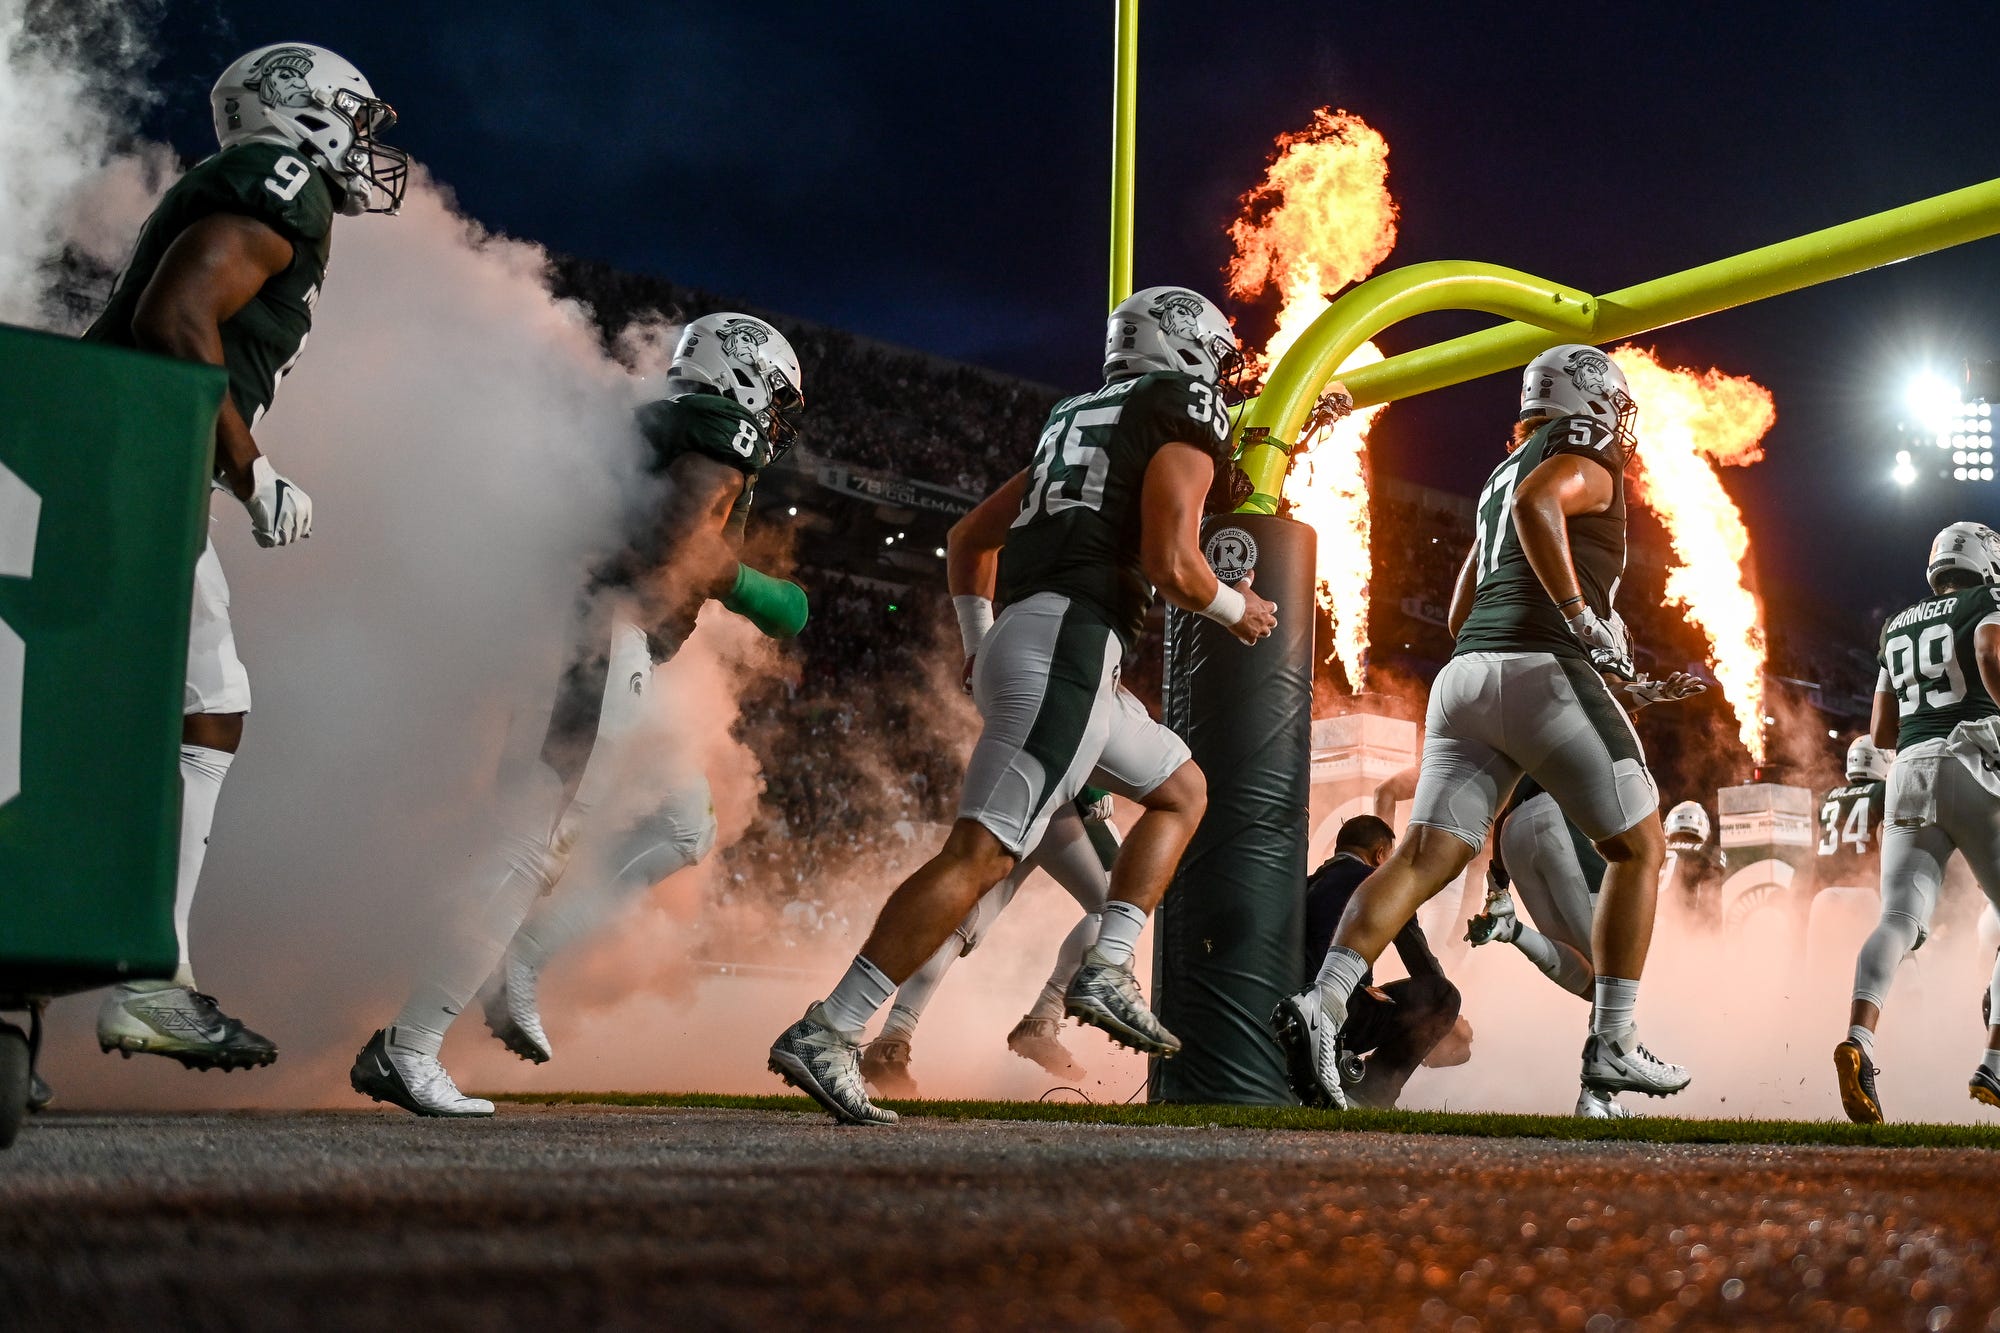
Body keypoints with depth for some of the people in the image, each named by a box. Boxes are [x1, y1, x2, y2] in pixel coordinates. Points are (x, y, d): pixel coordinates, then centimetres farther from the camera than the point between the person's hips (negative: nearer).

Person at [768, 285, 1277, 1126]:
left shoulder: (1076, 421, 27)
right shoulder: (1185, 427, 2)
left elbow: (973, 535, 29)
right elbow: (1170, 566, -11)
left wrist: (980, 649, 30)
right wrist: (1237, 610, 8)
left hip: (1016, 641, 9)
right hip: (1068, 642, -9)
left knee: (1182, 791, 23)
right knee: (979, 855, -15)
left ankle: (1108, 969, 10)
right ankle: (827, 1036, -22)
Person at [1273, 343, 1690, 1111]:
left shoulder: (1500, 480, 30)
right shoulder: (1586, 462, 5)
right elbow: (1536, 504, -20)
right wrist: (1583, 617, -17)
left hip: (1465, 674, 7)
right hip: (1542, 673, -7)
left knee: (1425, 858, -6)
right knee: (1639, 848, 9)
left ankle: (1322, 1001, -27)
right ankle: (1613, 1044, 5)